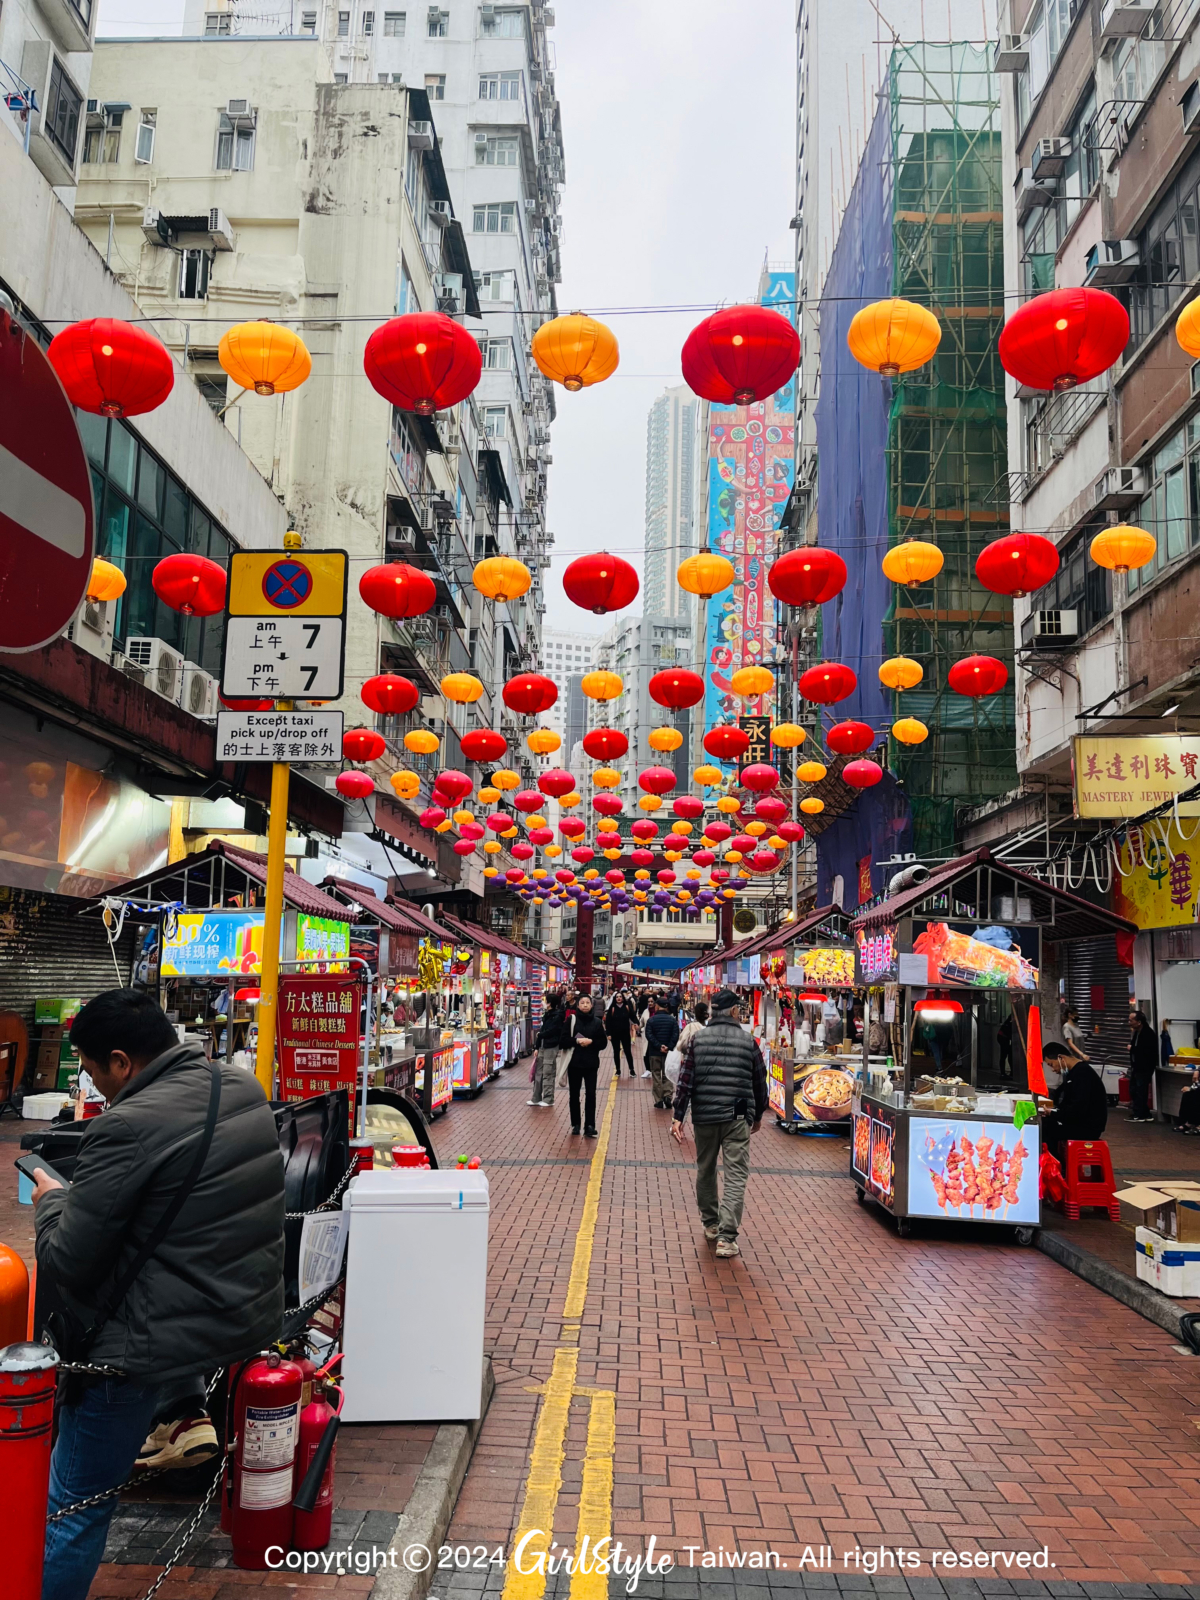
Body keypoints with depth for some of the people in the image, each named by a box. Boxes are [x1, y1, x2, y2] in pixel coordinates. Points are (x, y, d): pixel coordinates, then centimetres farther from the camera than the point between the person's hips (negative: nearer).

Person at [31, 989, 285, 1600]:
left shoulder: (127, 1127, -24)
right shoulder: (243, 1087, -1)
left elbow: (65, 1263, -17)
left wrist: (50, 1200, 3)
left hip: (153, 1348, -8)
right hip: (254, 1315, 8)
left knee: (73, 1505, 12)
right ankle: (183, 1413, 24)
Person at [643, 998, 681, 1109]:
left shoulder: (651, 1020, -5)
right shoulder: (672, 1020, 0)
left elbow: (649, 1035, -13)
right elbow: (676, 1035, -8)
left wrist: (659, 1046, -14)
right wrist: (669, 1047, -11)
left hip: (654, 1052, -2)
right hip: (668, 1052, 2)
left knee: (656, 1075, 6)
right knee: (667, 1075, 12)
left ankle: (659, 1100, 5)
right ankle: (667, 1095, -4)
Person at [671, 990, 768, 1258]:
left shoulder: (698, 1039, 1)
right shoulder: (748, 1041, 1)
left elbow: (685, 1080, -4)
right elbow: (759, 1082, 8)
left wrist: (678, 1117, -2)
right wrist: (758, 1115, 22)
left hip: (703, 1116, 2)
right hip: (738, 1117, -2)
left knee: (705, 1171, 19)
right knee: (735, 1176, -1)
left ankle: (710, 1223, 33)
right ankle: (727, 1237, -9)